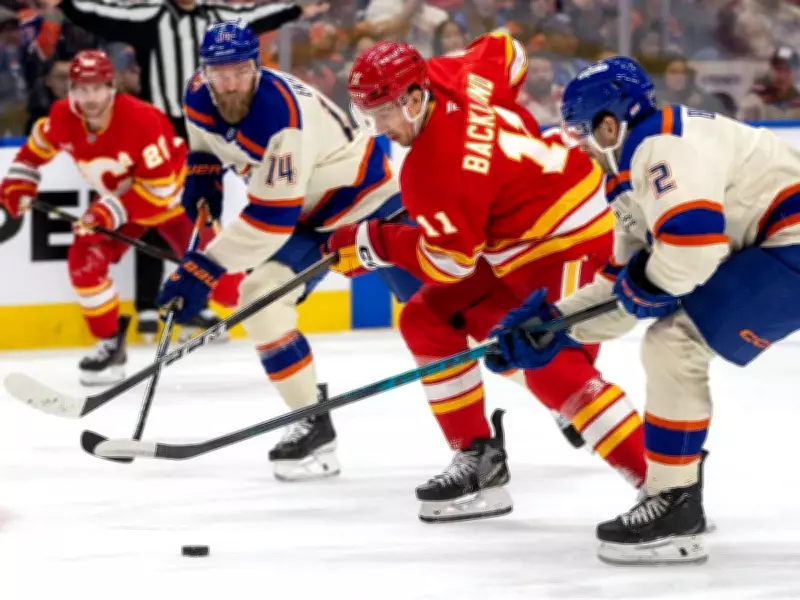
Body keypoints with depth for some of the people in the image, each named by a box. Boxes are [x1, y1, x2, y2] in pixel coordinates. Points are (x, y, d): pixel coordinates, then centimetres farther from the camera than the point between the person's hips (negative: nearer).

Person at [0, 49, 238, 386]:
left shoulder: (141, 120, -37)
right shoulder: (63, 119, -19)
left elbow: (159, 187, -32)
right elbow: (37, 147, 5)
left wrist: (113, 210, -36)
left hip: (175, 195, -5)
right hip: (118, 199, 5)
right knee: (84, 260, -11)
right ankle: (110, 344, 3)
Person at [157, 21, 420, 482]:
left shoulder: (280, 115, -36)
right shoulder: (199, 97, -12)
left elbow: (270, 218, -36)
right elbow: (206, 141, 16)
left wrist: (205, 270, -36)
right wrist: (202, 179, -2)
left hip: (368, 195, -7)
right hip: (309, 213, 7)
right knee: (259, 300, -11)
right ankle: (313, 425, -3)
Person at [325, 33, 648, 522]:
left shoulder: (437, 167, -28)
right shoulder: (446, 76, -5)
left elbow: (449, 260, -21)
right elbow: (505, 50, 14)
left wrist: (374, 243, -9)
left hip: (571, 243, -11)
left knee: (553, 367, -24)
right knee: (427, 319, 10)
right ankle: (479, 458, 13)